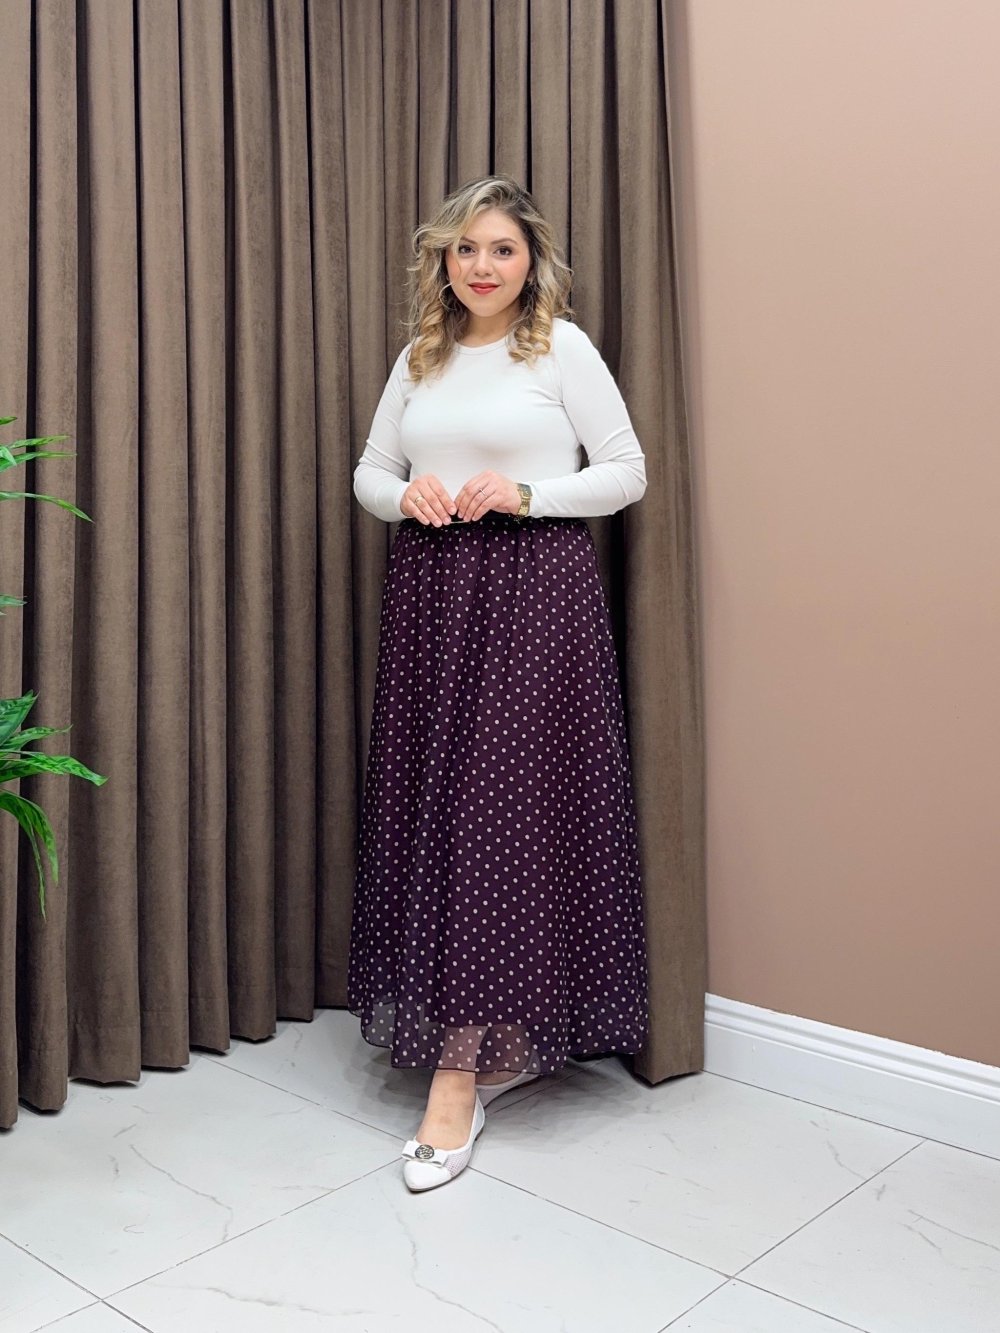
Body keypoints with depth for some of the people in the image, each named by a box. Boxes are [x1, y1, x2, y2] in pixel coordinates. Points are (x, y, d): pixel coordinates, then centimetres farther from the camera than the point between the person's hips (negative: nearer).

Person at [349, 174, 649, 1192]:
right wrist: (408, 496, -3)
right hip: (428, 594, 5)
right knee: (429, 808, 4)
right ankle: (501, 1043, 19)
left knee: (499, 811, -8)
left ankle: (459, 1074, -2)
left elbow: (627, 471, 0)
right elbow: (367, 471, 19)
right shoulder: (419, 357, 15)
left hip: (534, 592, -5)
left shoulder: (563, 347, 2)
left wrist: (522, 494, -13)